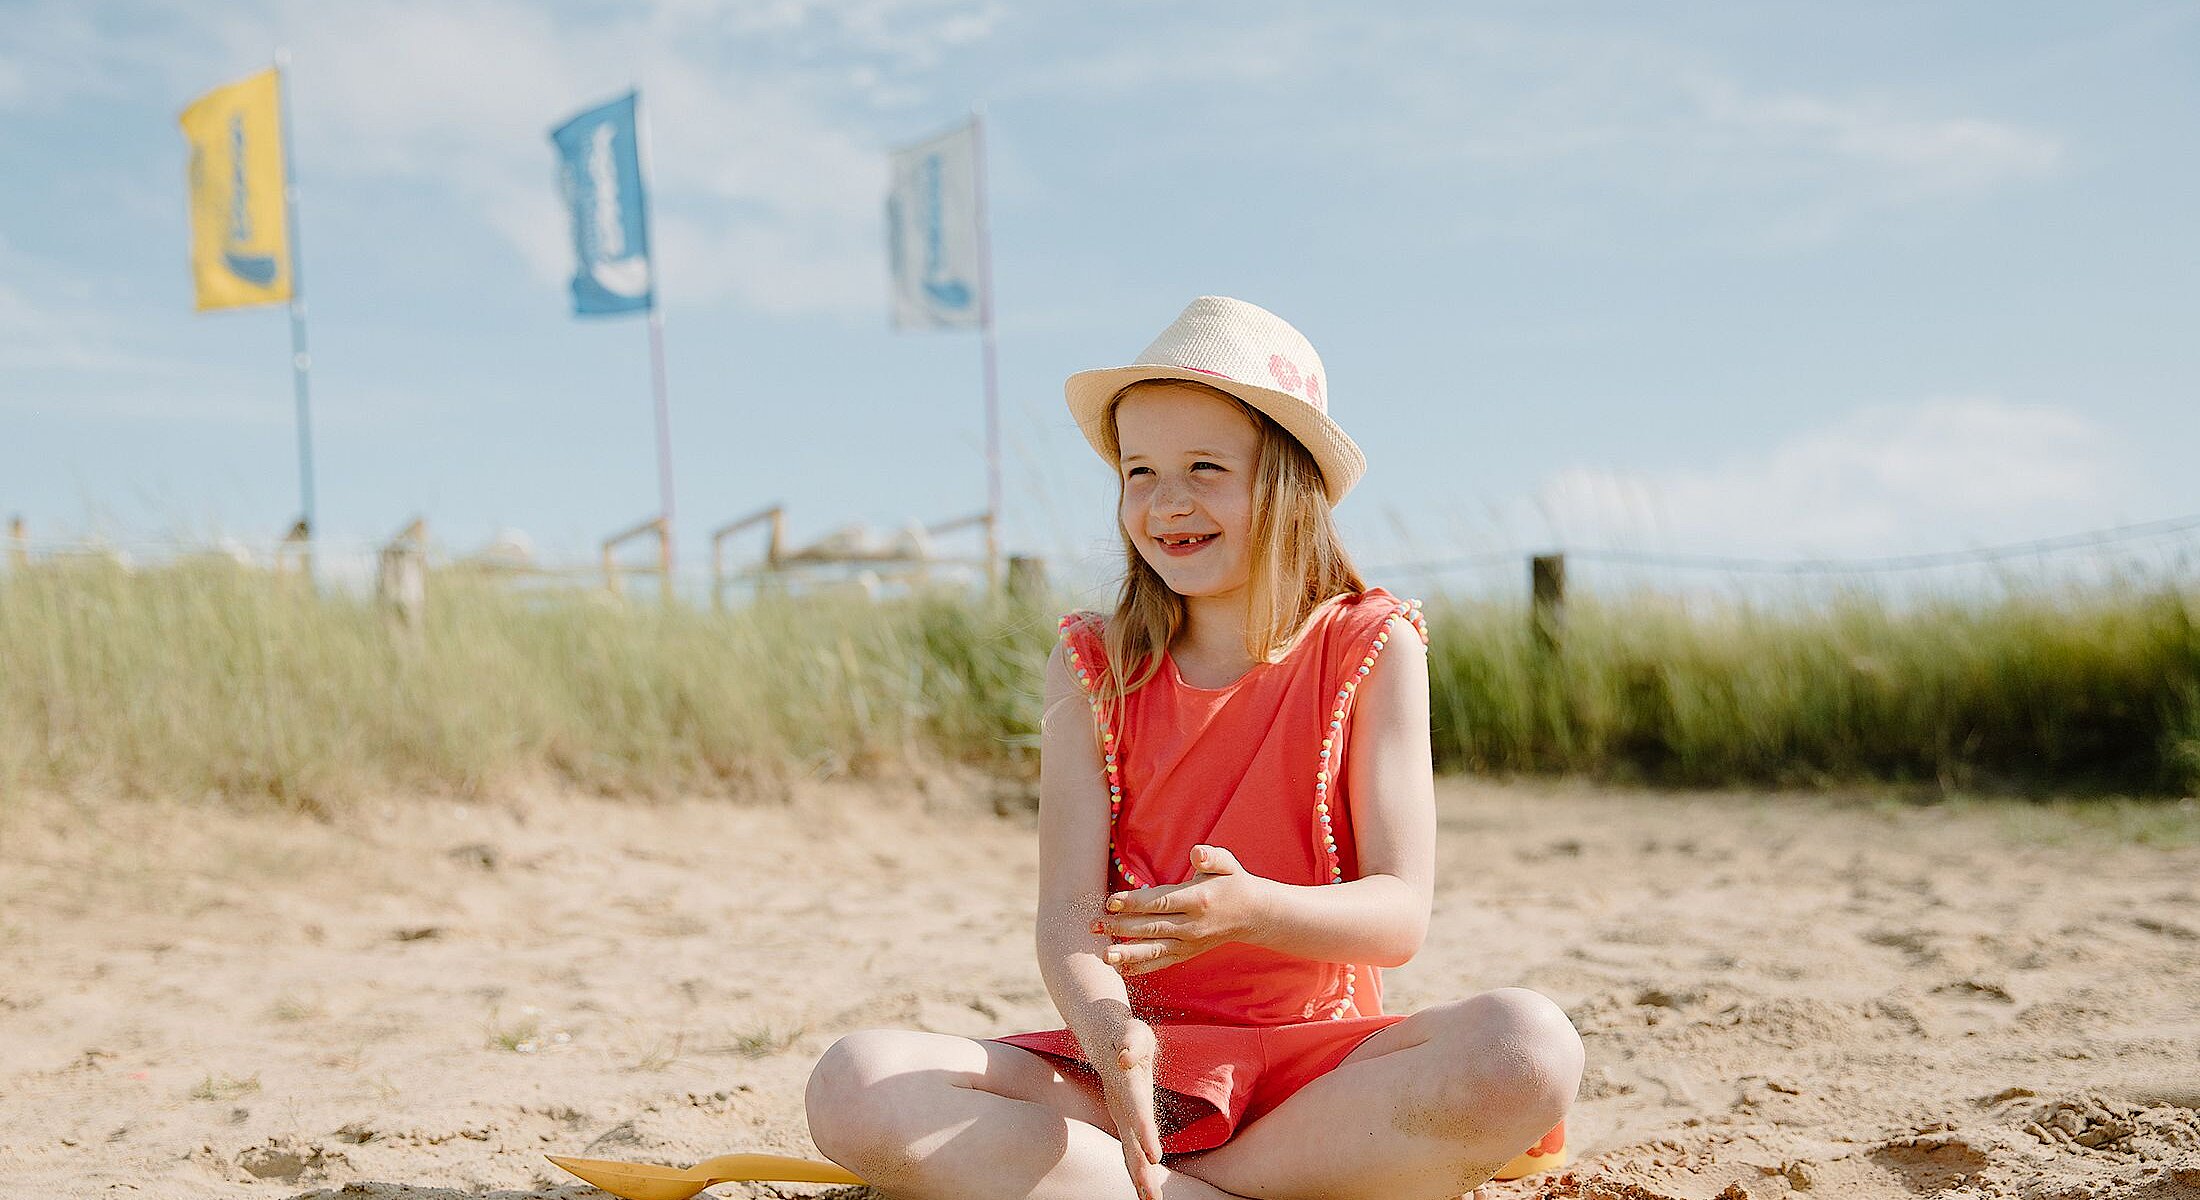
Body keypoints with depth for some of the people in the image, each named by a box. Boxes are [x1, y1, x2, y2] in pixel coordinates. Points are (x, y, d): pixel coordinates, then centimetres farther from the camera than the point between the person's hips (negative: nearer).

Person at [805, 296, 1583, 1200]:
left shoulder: (1372, 651, 0)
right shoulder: (1093, 669, 4)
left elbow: (1399, 916, -8)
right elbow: (1067, 911, -5)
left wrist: (1251, 908, -30)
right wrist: (1107, 1032, -29)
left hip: (1318, 1059, 0)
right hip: (1142, 1058, 1)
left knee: (1531, 1049, -33)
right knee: (855, 1088, -24)